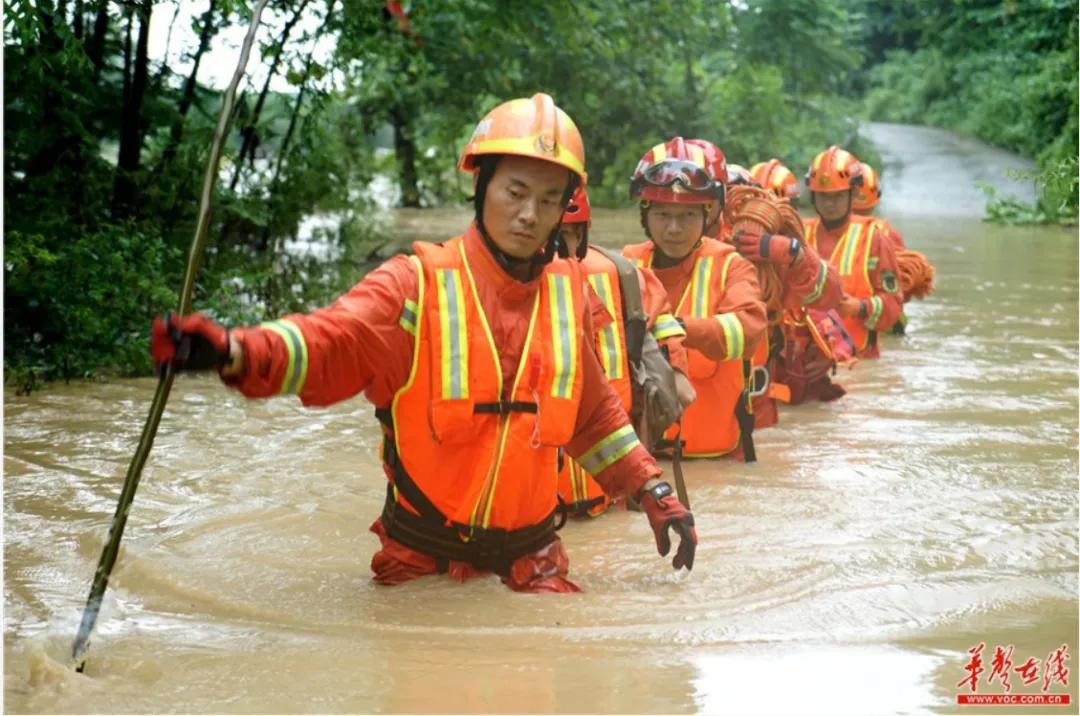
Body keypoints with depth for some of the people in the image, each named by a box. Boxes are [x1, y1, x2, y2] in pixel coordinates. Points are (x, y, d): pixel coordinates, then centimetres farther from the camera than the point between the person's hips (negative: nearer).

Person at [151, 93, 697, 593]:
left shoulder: (568, 292, 4)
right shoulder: (419, 283, -10)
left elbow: (594, 411, 17)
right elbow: (330, 343, -25)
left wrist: (652, 492, 13)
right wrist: (234, 352, -43)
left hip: (529, 554, 3)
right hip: (421, 558, -3)